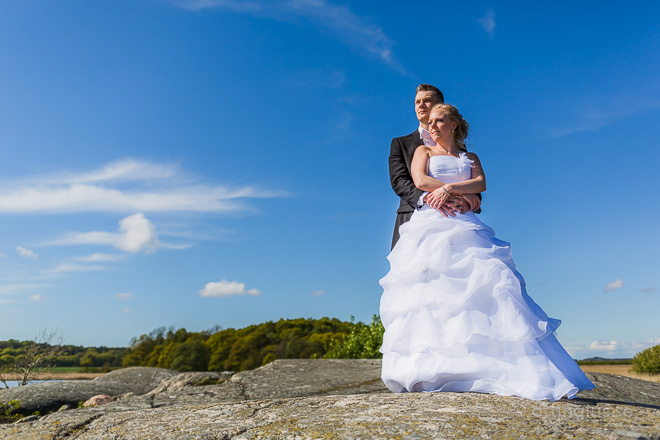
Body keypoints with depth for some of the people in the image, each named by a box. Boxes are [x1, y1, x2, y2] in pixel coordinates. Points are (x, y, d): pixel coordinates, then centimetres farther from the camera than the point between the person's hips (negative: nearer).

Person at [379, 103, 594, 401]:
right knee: (428, 286, -16)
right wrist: (464, 194, 0)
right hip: (430, 225, -1)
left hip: (464, 227, 2)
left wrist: (448, 189, -10)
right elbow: (420, 180, 1)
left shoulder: (470, 158, 26)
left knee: (482, 281, -17)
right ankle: (428, 369, -20)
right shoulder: (424, 151, 21)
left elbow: (480, 183, 5)